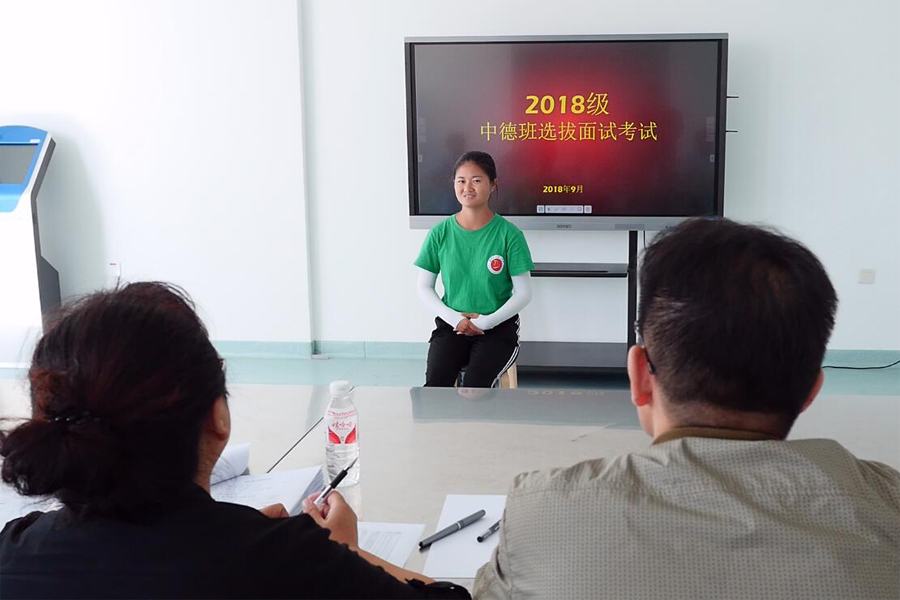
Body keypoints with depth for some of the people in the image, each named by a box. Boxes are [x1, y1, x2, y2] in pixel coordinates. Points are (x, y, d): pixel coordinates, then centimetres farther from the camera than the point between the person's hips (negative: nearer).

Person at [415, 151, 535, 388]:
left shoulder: (509, 234, -6)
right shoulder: (440, 233, 0)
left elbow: (524, 292, -4)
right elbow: (424, 288, 5)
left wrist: (486, 322, -14)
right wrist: (455, 318, -10)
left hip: (498, 326, -2)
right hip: (452, 324, 2)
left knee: (474, 385, -28)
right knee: (435, 384, -25)